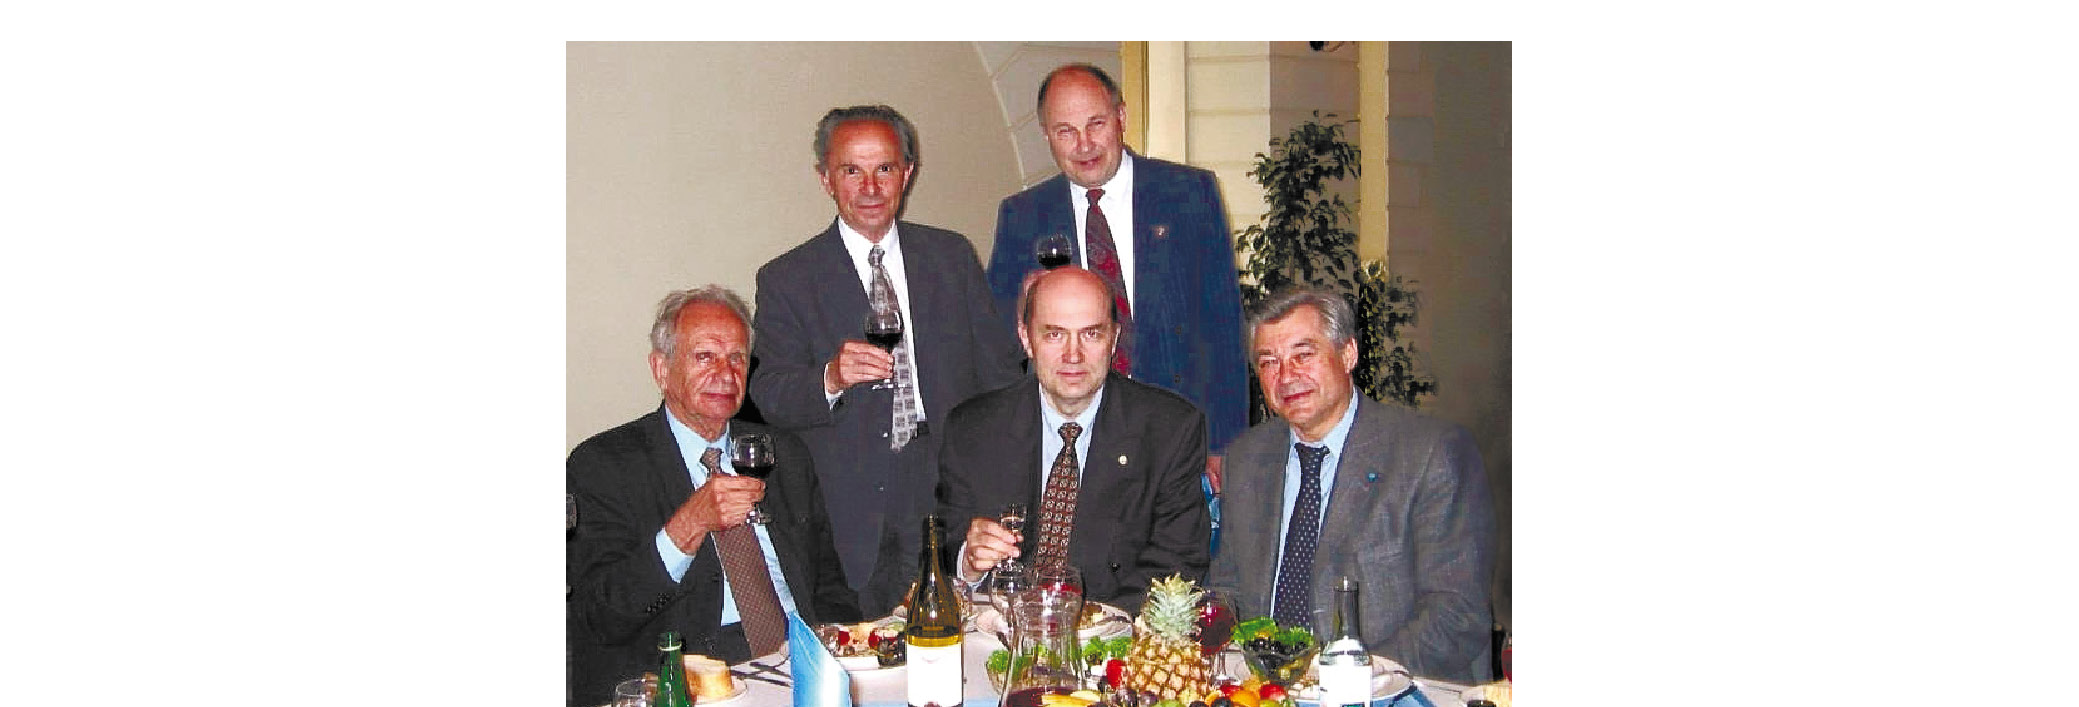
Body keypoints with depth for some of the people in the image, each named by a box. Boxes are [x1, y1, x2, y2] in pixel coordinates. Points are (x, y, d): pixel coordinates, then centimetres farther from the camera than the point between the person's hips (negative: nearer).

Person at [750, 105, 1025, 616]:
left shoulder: (953, 256, 10)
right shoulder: (786, 280, 3)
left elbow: (999, 368, 11)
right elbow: (770, 398, -5)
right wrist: (831, 378, -26)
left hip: (955, 492, 2)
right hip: (853, 515, -2)